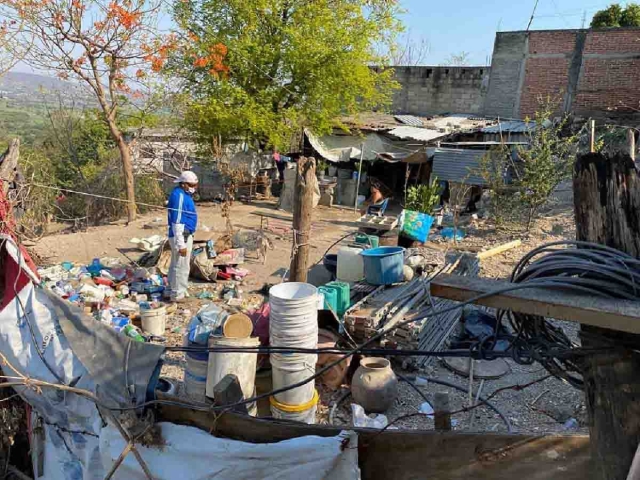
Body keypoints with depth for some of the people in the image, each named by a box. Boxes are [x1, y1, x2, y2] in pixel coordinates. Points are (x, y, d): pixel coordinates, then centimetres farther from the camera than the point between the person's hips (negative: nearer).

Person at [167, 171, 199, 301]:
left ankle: (174, 291, 31)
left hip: (185, 236, 11)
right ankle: (177, 295, 7)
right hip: (181, 237, -11)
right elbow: (177, 222, -23)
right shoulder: (179, 196, -20)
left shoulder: (183, 194, 12)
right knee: (182, 267, -2)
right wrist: (181, 244, -24)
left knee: (176, 265, 19)